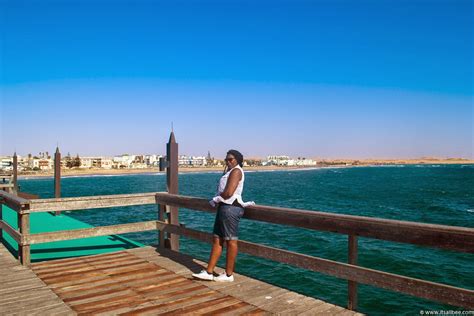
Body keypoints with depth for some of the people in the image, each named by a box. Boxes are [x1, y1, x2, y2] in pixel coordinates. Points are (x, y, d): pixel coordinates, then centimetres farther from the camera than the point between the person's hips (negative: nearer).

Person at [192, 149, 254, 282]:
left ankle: (229, 275, 7)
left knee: (230, 241, -2)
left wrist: (216, 199, -2)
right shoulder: (230, 171, 22)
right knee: (217, 240, 9)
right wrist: (217, 200, -1)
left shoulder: (236, 171, -8)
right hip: (225, 207, 10)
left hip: (230, 208, -10)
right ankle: (209, 272, 14)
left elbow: (228, 193, -17)